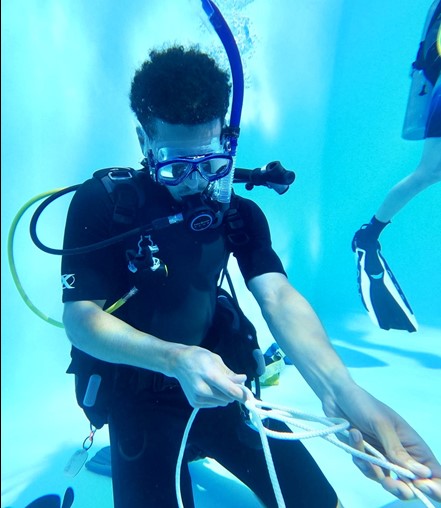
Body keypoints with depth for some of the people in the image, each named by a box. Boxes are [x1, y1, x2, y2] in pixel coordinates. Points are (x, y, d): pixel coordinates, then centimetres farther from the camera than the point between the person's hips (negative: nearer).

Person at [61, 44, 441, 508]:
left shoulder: (237, 211, -4)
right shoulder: (101, 204, -14)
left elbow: (278, 297, -17)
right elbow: (79, 317, -18)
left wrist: (340, 389, -36)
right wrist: (176, 359, -36)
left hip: (223, 382, 3)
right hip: (140, 397, -2)